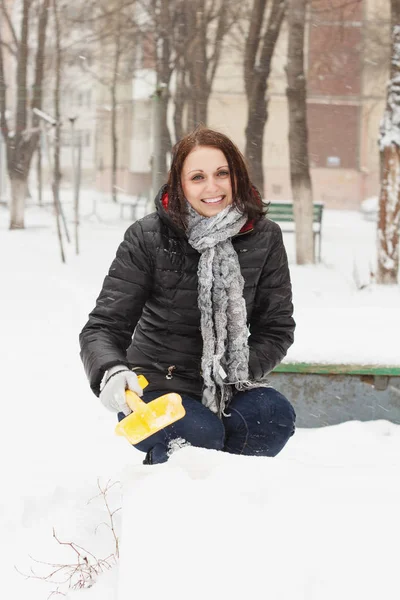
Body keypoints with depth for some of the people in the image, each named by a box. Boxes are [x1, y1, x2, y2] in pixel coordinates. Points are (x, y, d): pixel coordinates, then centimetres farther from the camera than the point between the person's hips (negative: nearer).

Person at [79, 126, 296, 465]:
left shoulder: (263, 237, -2)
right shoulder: (148, 238, -10)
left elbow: (278, 327, 1)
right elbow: (104, 326, -12)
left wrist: (241, 369, -19)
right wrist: (110, 372, -36)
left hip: (231, 387, 3)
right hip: (157, 383, -3)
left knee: (275, 416, -28)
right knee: (200, 432, -33)